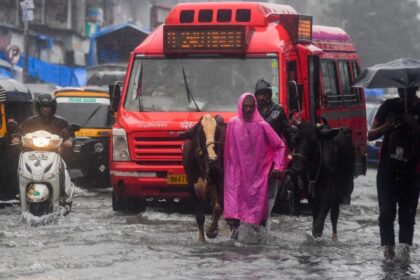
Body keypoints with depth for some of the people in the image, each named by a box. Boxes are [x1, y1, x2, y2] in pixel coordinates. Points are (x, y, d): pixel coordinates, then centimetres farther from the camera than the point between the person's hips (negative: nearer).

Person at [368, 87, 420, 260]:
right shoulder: (389, 106, 6)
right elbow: (371, 135, 7)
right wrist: (387, 126, -12)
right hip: (388, 169, 1)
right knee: (386, 211, -7)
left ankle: (405, 246, 2)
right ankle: (388, 247, -6)